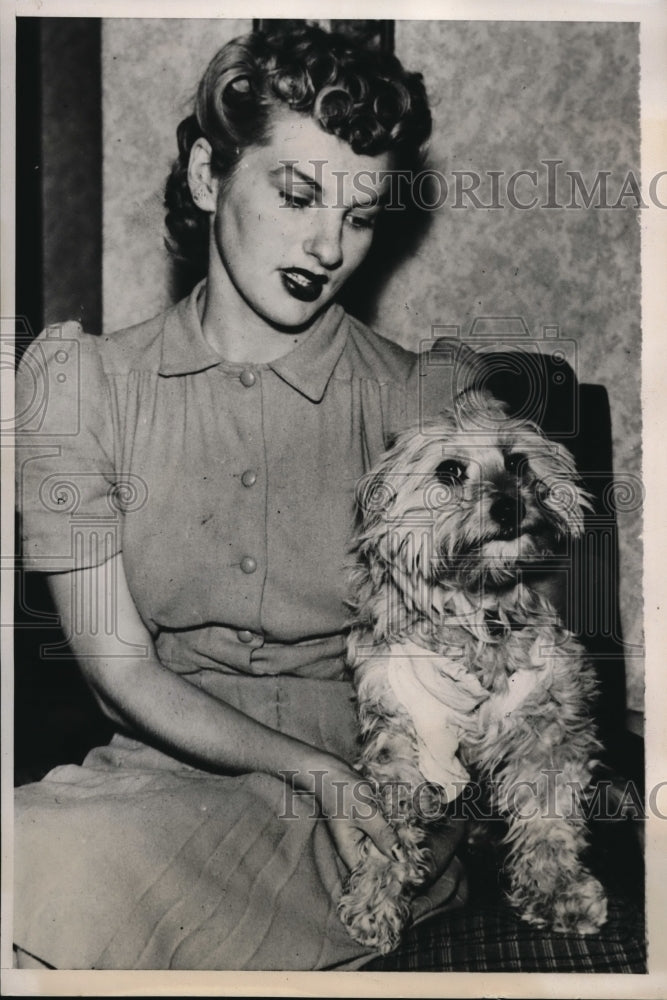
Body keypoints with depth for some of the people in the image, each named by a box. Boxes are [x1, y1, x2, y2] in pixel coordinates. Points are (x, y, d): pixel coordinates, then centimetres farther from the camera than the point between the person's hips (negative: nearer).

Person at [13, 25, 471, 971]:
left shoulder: (424, 406, -2)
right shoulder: (85, 386, 0)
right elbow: (119, 665, -3)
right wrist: (311, 769, -16)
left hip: (371, 803, -2)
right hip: (165, 770, 2)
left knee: (55, 862, -27)